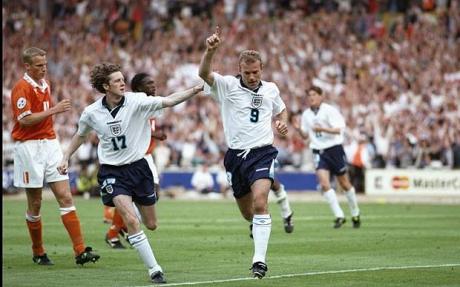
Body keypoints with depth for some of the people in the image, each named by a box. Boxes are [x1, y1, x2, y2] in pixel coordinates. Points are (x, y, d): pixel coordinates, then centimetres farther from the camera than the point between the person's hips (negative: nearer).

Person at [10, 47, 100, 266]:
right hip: (29, 147, -7)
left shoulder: (45, 84, 14)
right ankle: (38, 253, 16)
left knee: (65, 197, -4)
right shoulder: (22, 87, -10)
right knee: (35, 204, 2)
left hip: (50, 144, 7)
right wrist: (53, 110, -22)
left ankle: (80, 251, -10)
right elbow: (25, 119, -20)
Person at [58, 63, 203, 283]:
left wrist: (194, 90, -35)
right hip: (112, 172, -1)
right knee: (132, 221, -20)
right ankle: (154, 270, -12)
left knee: (151, 224, 11)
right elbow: (80, 135, 15)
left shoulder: (136, 102, -12)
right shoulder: (91, 113, -6)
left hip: (138, 166, 1)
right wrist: (66, 158, 11)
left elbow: (167, 101, -22)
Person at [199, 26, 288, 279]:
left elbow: (281, 109, 28)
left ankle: (259, 260, -25)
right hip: (236, 155, 1)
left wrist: (282, 123, 5)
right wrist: (210, 51, -42)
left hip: (262, 152, -1)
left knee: (259, 201, -23)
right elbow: (204, 73, -23)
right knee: (247, 212, 10)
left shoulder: (270, 89, 6)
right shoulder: (227, 85, -3)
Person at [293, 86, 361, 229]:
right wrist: (299, 129, -6)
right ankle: (339, 216, -12)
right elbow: (305, 135, 15)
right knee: (324, 183, -16)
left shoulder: (329, 110, -7)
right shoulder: (306, 114, 7)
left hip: (334, 148, -3)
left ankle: (355, 214, 25)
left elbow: (338, 130, -14)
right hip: (319, 151, 3)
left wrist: (322, 129, -28)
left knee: (344, 183, 7)